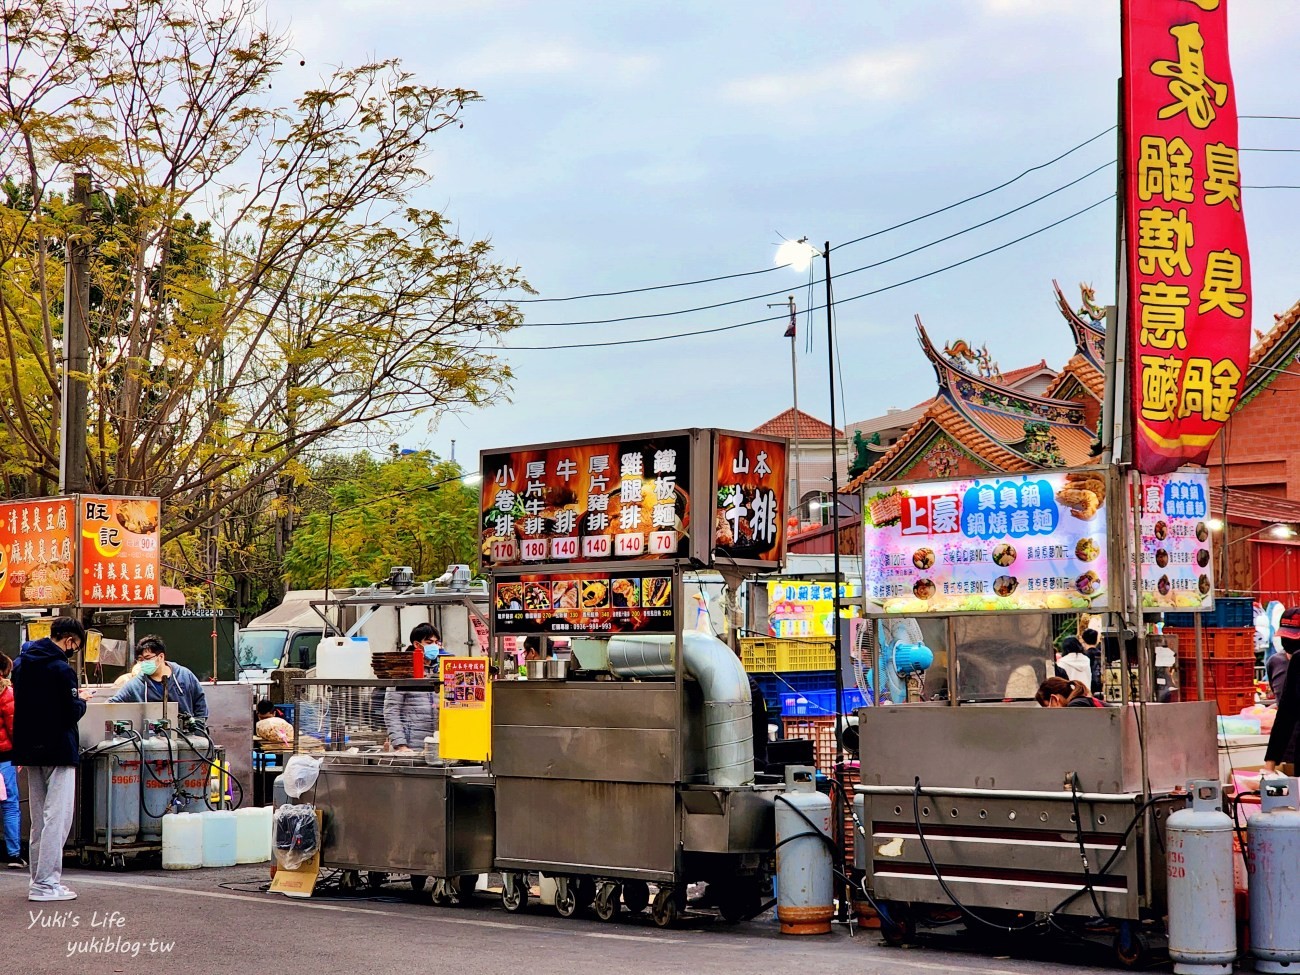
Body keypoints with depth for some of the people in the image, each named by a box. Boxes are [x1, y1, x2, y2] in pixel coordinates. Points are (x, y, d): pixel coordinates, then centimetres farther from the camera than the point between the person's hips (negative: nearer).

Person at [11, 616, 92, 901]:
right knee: (57, 817, -5)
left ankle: (38, 879, 20)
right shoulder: (61, 669, -16)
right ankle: (46, 884, -6)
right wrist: (81, 699, 4)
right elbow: (71, 714, -17)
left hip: (30, 748, 8)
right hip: (58, 750, -8)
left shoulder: (21, 663, 8)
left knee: (38, 818, 16)